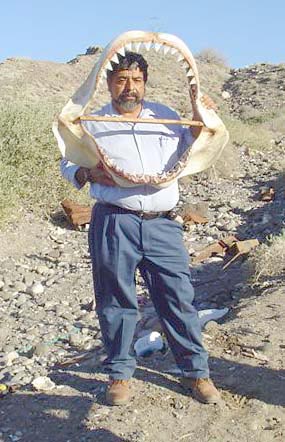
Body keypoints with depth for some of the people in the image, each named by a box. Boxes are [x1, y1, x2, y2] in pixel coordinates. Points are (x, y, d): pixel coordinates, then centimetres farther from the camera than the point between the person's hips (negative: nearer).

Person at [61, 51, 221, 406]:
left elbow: (185, 146, 28)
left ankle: (195, 371, 19)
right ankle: (119, 373, 24)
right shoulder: (92, 124, 8)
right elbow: (67, 165, 14)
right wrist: (88, 174, -8)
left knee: (178, 298, 4)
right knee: (116, 301, 6)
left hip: (162, 225, 2)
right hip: (114, 225, -2)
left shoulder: (164, 115, 15)